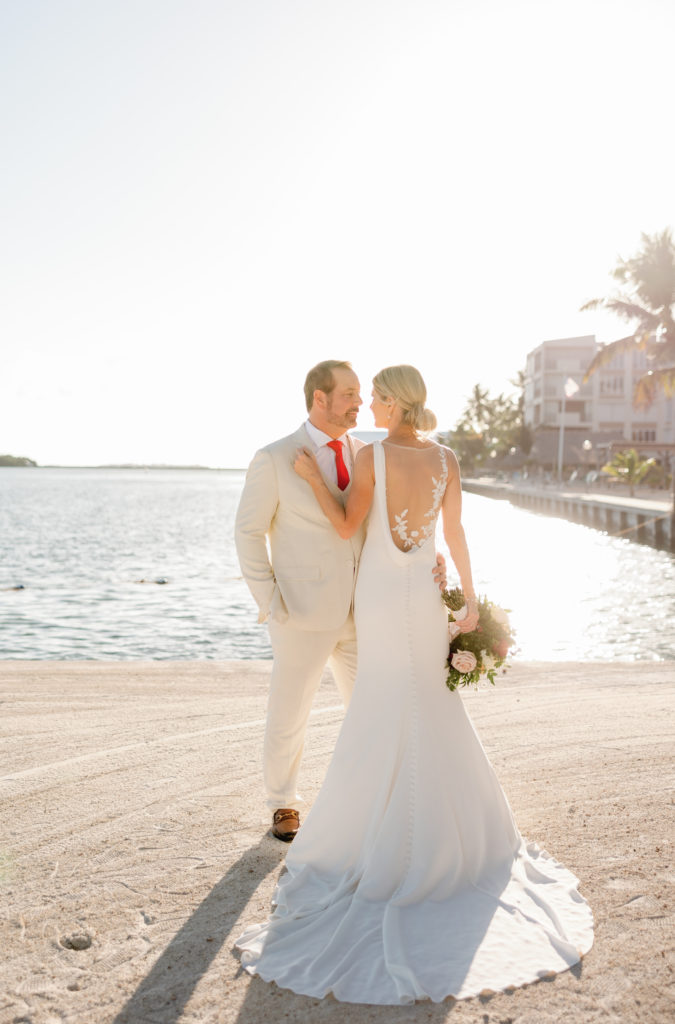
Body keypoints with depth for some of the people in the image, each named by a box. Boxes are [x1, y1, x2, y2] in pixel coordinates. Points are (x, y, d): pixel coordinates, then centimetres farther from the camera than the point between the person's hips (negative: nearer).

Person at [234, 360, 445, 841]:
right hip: (304, 613, -4)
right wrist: (268, 603, -11)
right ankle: (284, 805, 34)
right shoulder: (275, 458, -9)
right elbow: (248, 532, -6)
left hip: (360, 611, 5)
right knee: (289, 717, 10)